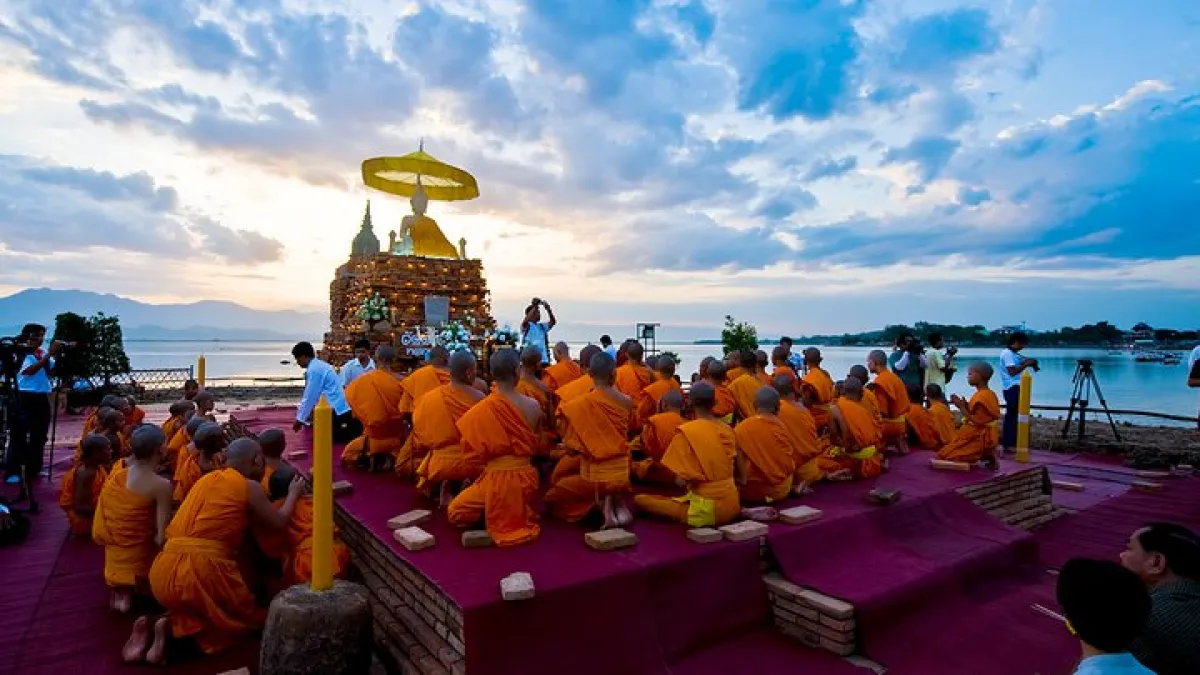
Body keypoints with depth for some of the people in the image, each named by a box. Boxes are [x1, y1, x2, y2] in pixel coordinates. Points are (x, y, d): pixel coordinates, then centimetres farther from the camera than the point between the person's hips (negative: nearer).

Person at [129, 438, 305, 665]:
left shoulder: (207, 479, 18)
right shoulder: (250, 486, -2)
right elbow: (279, 521, 4)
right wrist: (293, 492, 20)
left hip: (166, 570, 8)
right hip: (203, 569, -7)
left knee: (196, 608, 35)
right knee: (247, 617, 15)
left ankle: (152, 626, 7)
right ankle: (174, 628, -5)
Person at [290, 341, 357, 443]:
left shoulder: (314, 369, -15)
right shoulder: (318, 365, 14)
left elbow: (310, 397, -13)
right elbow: (311, 395, 22)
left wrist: (300, 419, -4)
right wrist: (302, 415, 28)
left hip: (334, 409, -9)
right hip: (338, 407, 9)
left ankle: (354, 433, -9)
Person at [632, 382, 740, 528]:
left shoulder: (687, 431, -15)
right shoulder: (728, 430, 4)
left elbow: (681, 481, -17)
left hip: (707, 508, -7)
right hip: (732, 504, 7)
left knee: (639, 499, -2)